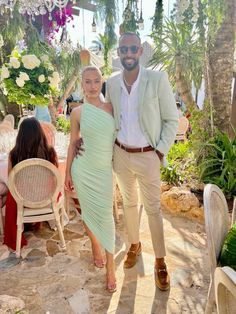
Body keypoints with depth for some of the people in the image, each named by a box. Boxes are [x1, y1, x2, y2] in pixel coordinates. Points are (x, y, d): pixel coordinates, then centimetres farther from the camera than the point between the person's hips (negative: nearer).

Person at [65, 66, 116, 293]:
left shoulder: (111, 108, -1)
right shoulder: (77, 112, -5)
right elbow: (73, 143, 2)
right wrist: (67, 172, 4)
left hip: (104, 171, 1)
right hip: (83, 170, 0)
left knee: (106, 216, 3)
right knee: (88, 212, 14)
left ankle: (110, 268, 16)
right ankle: (95, 247, 42)